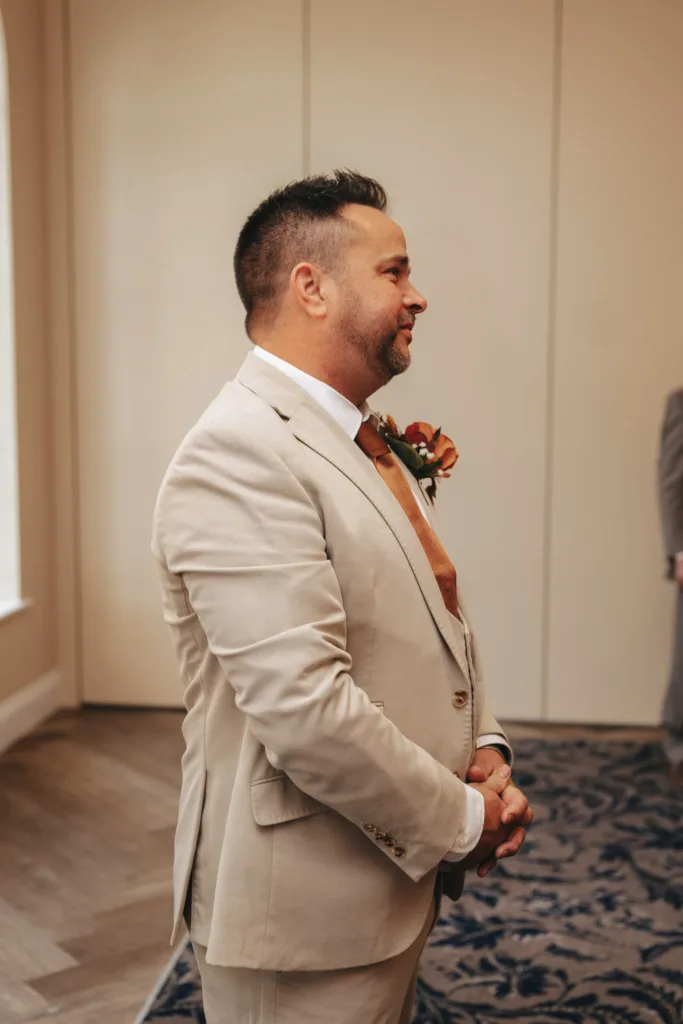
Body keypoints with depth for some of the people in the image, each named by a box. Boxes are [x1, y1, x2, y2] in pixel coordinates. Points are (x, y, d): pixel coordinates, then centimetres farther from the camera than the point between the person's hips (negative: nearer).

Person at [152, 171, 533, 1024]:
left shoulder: (363, 441, 9)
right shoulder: (235, 456, -23)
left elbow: (435, 617, 15)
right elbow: (306, 712, -28)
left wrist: (484, 749, -1)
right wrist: (461, 820, -15)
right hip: (303, 914, -9)